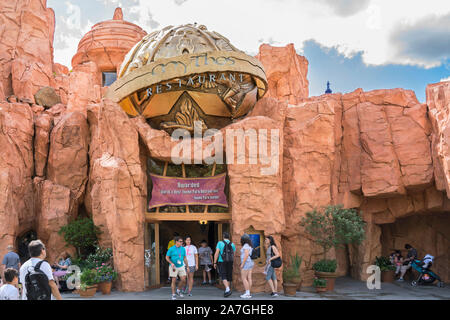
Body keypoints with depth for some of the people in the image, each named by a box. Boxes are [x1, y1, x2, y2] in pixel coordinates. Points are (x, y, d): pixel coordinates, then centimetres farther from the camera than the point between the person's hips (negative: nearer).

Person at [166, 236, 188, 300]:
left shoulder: (183, 249, 1)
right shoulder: (171, 249, -11)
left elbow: (184, 258, 9)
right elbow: (167, 257, -6)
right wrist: (171, 263, -22)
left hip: (181, 266, 4)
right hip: (173, 267, -4)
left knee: (183, 280, -6)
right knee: (174, 281, -2)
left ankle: (178, 290, 20)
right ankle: (173, 295, 12)